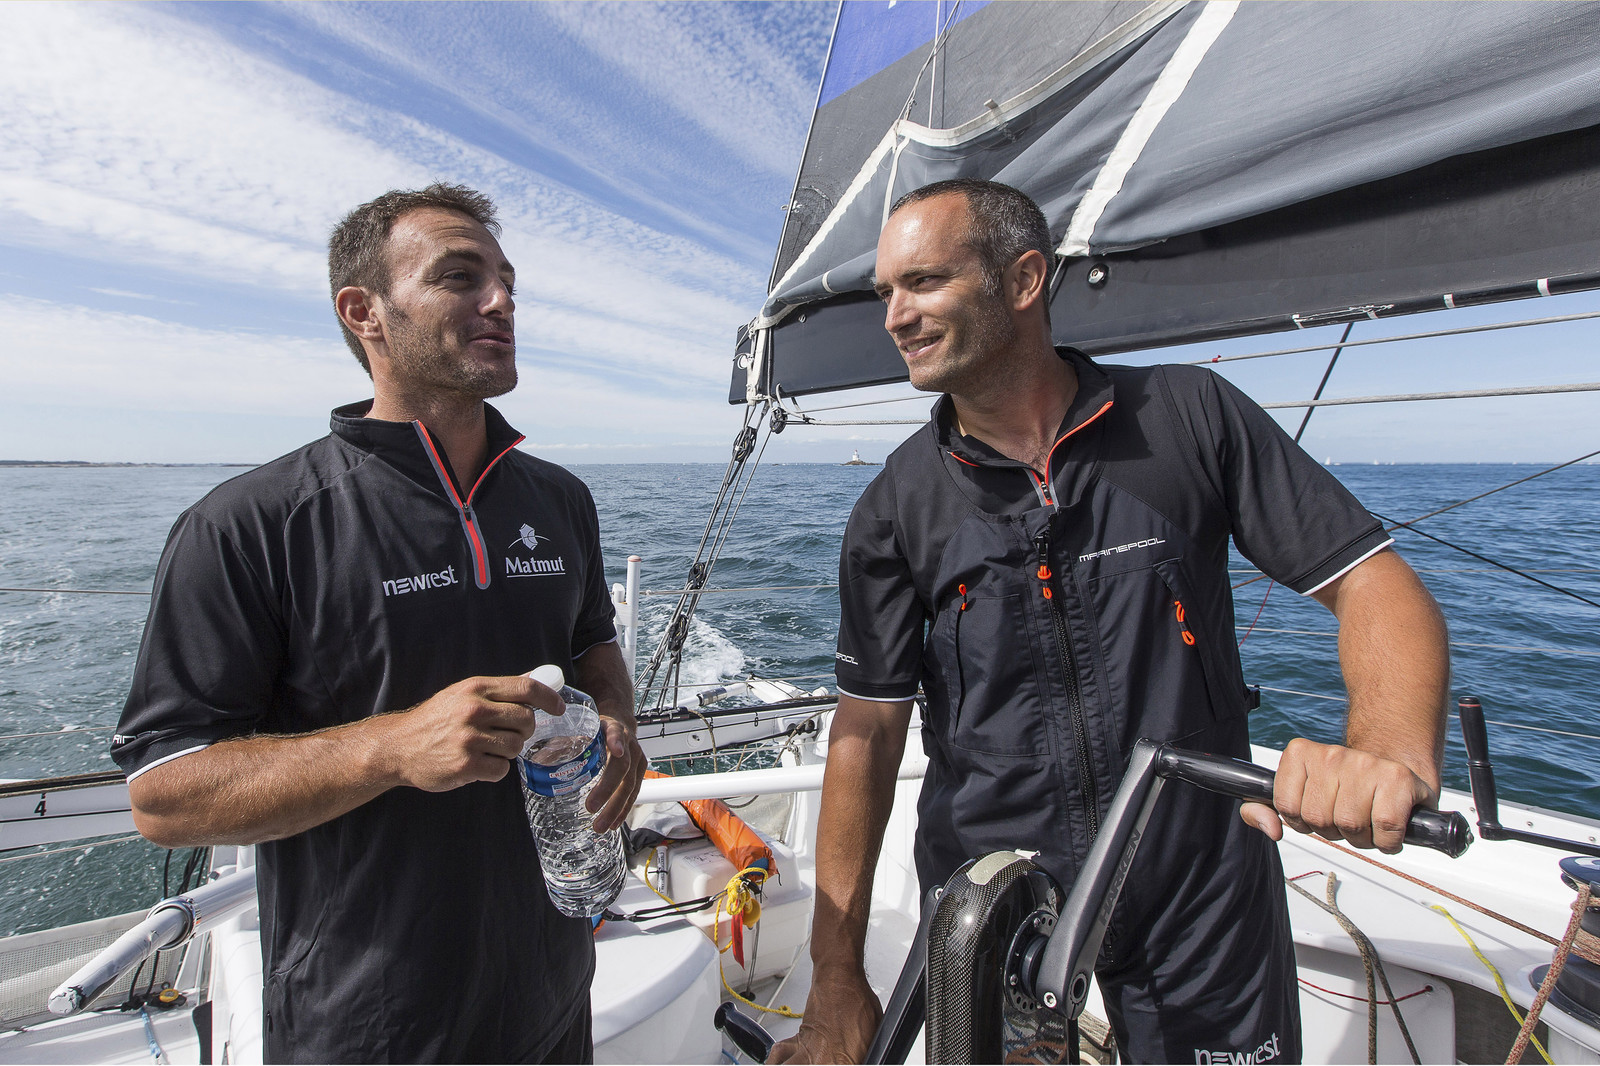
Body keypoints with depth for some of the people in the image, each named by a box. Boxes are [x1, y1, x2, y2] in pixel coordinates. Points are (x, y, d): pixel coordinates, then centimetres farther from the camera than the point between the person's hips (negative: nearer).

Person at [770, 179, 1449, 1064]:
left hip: (1200, 888, 0)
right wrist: (836, 979, -5)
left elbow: (1373, 582, -6)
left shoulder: (1191, 416, -8)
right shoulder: (894, 507, -7)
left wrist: (1389, 750, -28)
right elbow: (867, 730, -6)